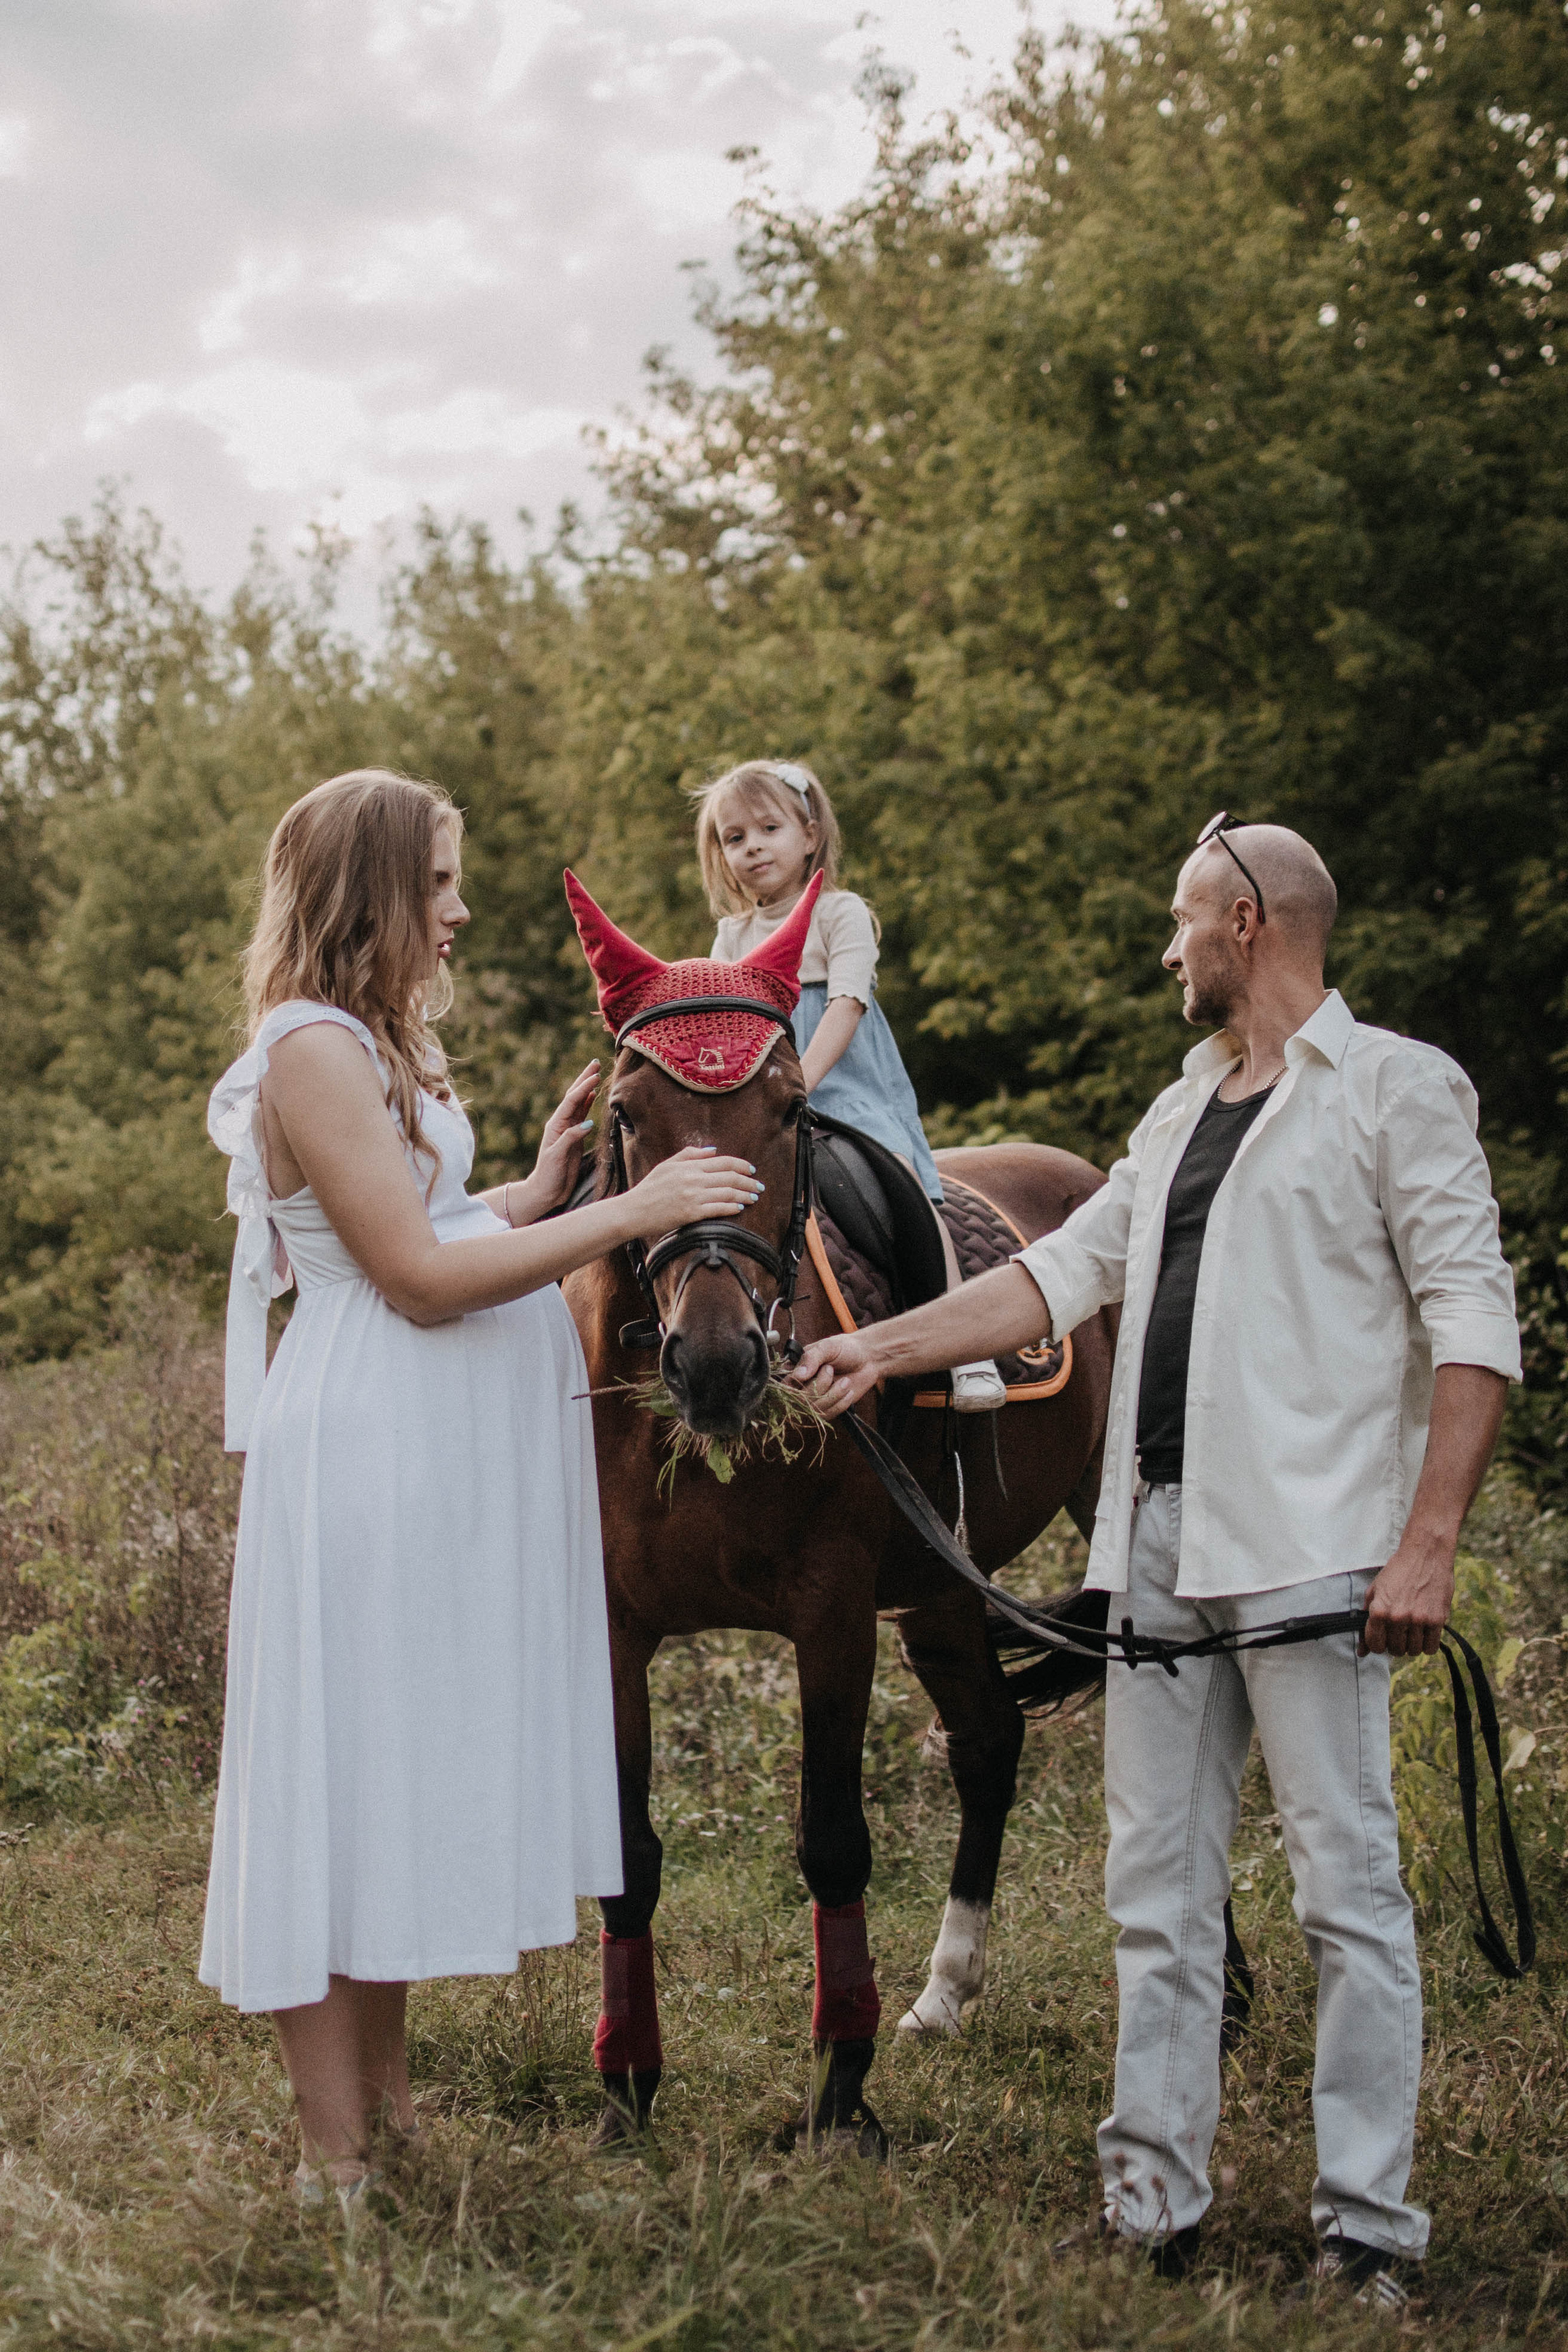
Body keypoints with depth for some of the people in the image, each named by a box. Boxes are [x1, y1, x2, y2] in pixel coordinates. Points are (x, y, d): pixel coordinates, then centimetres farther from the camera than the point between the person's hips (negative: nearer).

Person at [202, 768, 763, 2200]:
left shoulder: (376, 1046, 16)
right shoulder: (315, 1050, -16)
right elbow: (422, 1277, -21)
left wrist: (539, 1186, 5)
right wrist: (627, 1212, -21)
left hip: (449, 1452, 10)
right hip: (370, 1453, -10)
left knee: (423, 1762, 15)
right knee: (353, 1757, -4)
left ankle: (384, 2093, 27)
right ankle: (338, 2156, 4)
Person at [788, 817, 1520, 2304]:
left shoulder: (1397, 1088, -2)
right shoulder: (1183, 1108, 21)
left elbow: (1473, 1322, -9)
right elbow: (1068, 1270, 22)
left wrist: (1428, 1543, -17)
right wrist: (889, 1347, 14)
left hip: (1309, 1551, -7)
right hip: (1160, 1544, 8)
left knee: (1346, 1886, -5)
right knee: (1157, 1889, 8)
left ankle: (1368, 2229, 1)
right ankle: (1153, 2204, 14)